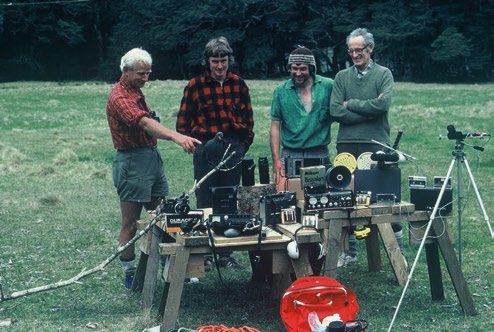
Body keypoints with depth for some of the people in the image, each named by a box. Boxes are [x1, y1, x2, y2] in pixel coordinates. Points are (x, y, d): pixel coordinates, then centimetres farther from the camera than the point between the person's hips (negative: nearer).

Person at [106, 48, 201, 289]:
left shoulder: (136, 91, 14)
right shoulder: (119, 97, -18)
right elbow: (146, 124, -35)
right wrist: (177, 137, -48)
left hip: (152, 157, 10)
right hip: (132, 162, -9)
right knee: (130, 224, 0)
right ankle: (130, 275, 9)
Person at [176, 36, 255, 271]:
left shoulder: (238, 84, 8)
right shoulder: (195, 86, -2)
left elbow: (248, 119, 14)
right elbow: (183, 123, 2)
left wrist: (243, 146, 7)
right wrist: (194, 145, -3)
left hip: (234, 149, 3)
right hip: (206, 151, -3)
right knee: (205, 203, 0)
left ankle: (226, 254, 16)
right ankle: (205, 255, 5)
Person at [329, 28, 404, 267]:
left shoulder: (383, 74, 5)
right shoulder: (342, 77, 11)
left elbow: (383, 104, -12)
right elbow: (335, 111, -1)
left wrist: (350, 104, -5)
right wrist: (368, 110, -8)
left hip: (376, 144, -3)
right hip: (347, 145, 3)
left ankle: (398, 249, 11)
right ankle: (349, 251, 14)